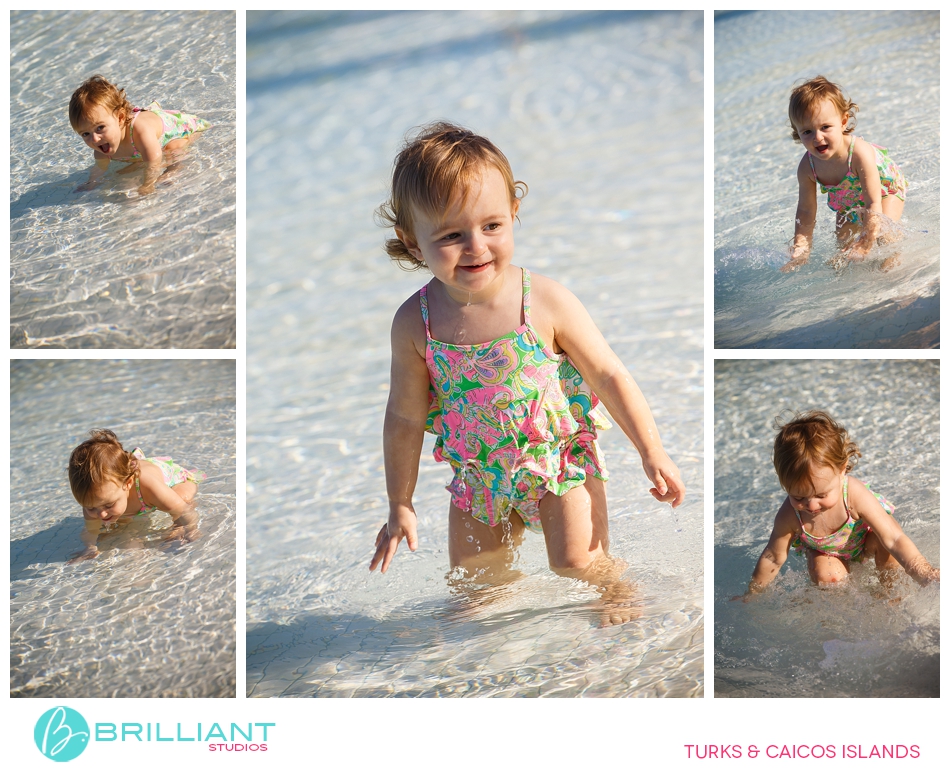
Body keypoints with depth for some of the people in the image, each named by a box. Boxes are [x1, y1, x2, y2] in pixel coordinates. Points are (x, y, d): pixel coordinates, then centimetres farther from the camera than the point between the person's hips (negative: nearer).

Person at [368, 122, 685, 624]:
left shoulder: (547, 303, -23)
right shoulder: (415, 324, -17)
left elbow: (609, 376, -11)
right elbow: (405, 417, -4)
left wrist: (652, 452, -8)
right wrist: (400, 507, 2)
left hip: (559, 456, -3)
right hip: (479, 471, 3)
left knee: (576, 560, -11)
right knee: (471, 573, 13)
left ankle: (618, 592, 21)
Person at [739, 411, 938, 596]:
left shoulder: (856, 496, -41)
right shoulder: (789, 517, -36)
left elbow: (894, 539, -37)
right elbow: (773, 559, -19)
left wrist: (923, 573, -45)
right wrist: (752, 594, -8)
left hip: (865, 536, -1)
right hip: (824, 550, 1)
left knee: (885, 543, -30)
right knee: (826, 576, -27)